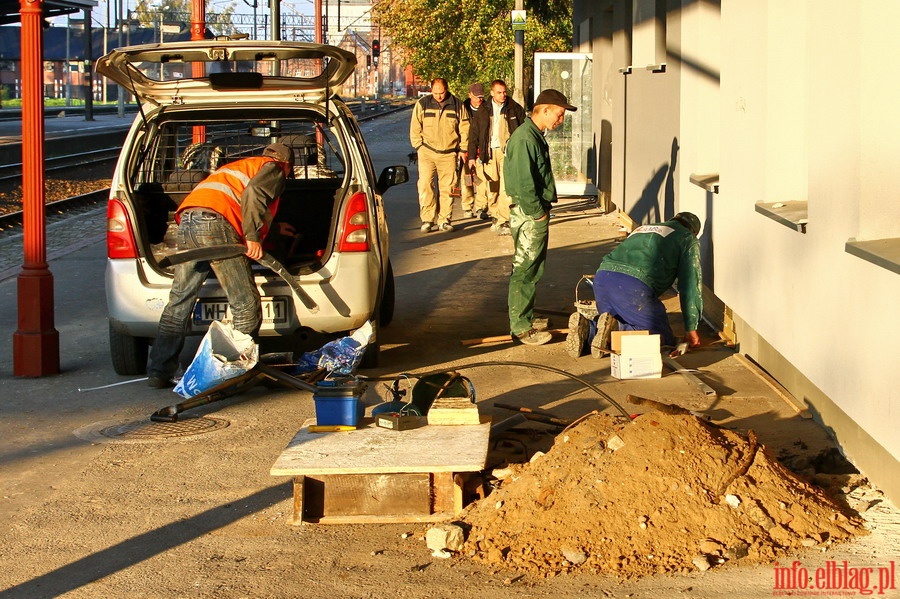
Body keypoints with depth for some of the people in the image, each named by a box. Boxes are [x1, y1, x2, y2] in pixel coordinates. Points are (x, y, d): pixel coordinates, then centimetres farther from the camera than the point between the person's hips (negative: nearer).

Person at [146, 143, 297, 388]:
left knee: (179, 302, 10)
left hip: (187, 221, 8)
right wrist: (253, 237, -12)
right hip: (215, 223, -8)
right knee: (246, 304, -2)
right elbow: (253, 193, -7)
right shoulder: (273, 169, 15)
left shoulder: (239, 166, 41)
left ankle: (159, 372, 7)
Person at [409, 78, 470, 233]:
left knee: (447, 187, 3)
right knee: (425, 185, -9)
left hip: (449, 153, 1)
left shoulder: (457, 105, 3)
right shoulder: (422, 104, 2)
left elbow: (464, 128, 11)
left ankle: (444, 220, 10)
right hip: (427, 153, -1)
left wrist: (463, 149, 8)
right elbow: (415, 128, 8)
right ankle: (427, 219, -6)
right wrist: (419, 146, 0)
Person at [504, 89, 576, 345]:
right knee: (525, 271, -5)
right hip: (529, 216, -10)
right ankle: (520, 327, 0)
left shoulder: (536, 136, 13)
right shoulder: (525, 139, -20)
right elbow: (523, 184, -24)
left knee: (532, 271, 18)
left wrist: (543, 210, 14)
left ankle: (526, 317, 29)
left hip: (536, 214, 10)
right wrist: (538, 213, -16)